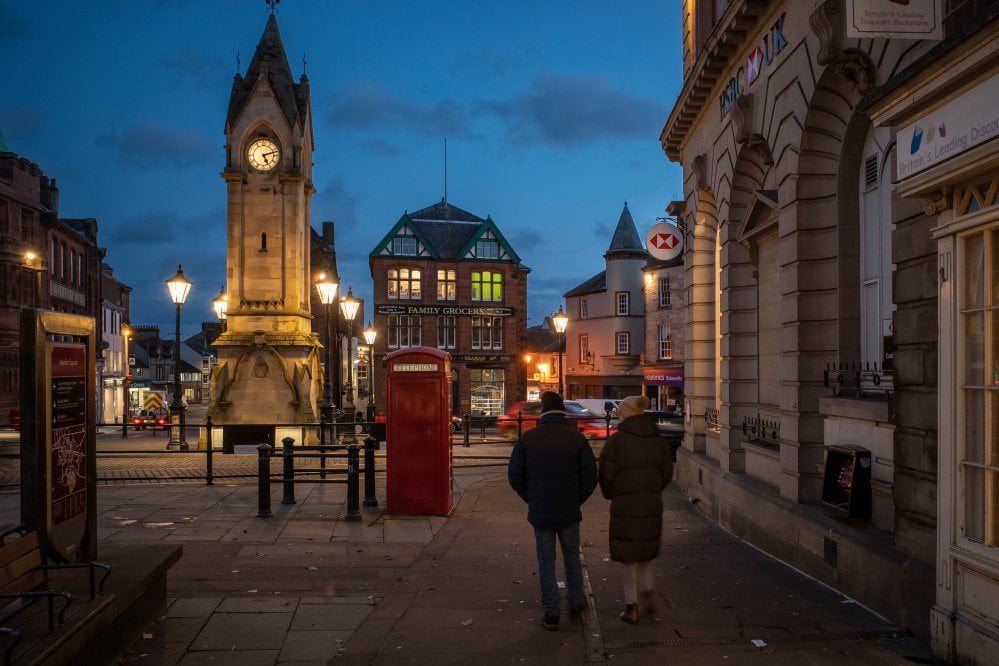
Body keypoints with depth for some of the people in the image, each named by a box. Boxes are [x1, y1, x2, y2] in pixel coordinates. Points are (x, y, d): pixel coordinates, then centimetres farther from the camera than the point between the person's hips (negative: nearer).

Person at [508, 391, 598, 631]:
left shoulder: (527, 438, -5)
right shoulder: (577, 438, -7)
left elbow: (515, 476, -3)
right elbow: (590, 476, -7)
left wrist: (532, 501, 10)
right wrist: (577, 500, 8)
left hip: (540, 512, 0)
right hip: (569, 512, 0)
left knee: (546, 562, 9)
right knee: (572, 558, 19)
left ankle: (550, 612, 10)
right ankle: (576, 603, 29)